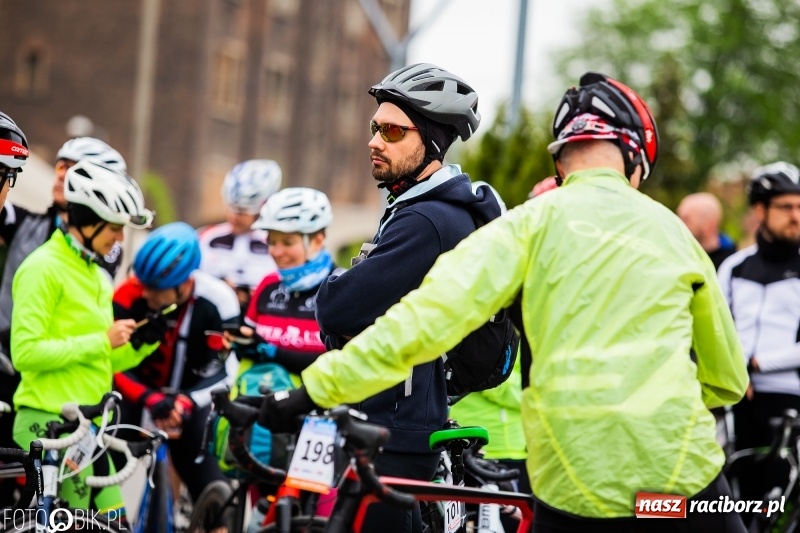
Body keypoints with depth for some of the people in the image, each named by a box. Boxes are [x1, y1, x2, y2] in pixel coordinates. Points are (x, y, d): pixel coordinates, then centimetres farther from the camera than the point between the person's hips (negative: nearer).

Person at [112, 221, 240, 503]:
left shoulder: (217, 301, -24)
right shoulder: (128, 296, -25)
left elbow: (222, 372, -20)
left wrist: (184, 403, -36)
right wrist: (150, 399, -36)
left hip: (187, 395, 0)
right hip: (136, 389, 0)